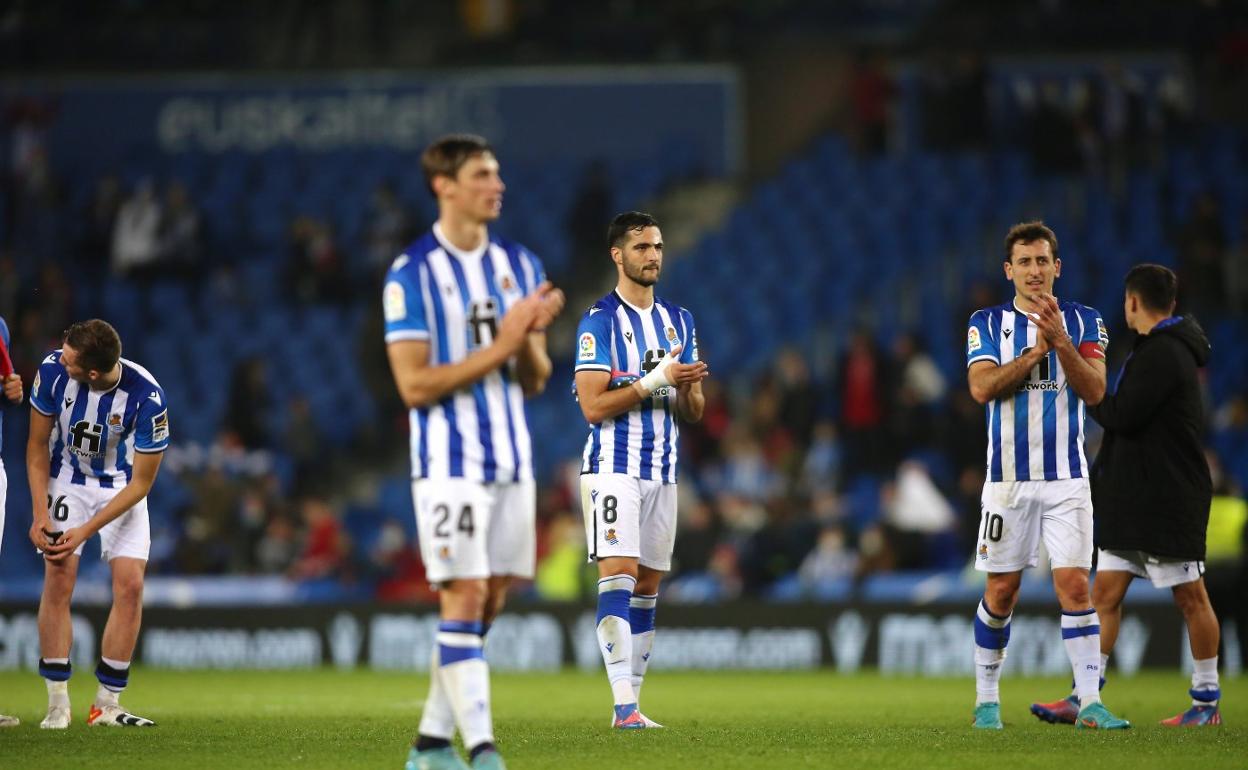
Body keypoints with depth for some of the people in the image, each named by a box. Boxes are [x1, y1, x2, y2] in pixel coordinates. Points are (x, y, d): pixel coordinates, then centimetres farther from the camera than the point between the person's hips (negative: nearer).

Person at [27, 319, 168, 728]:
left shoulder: (147, 396, -29)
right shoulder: (53, 369, -24)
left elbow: (141, 482, -18)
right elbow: (38, 445, -9)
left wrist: (86, 530, -22)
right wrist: (40, 514, -17)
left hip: (122, 490, 0)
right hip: (67, 482, 0)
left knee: (130, 584, -11)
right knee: (59, 577, -15)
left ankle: (107, 705, -1)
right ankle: (57, 704, -10)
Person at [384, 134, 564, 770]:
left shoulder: (519, 265, 10)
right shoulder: (411, 274, -8)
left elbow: (534, 381, 9)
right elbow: (414, 385, -14)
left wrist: (532, 339, -13)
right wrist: (500, 348, -19)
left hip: (511, 460, 6)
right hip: (448, 462, -6)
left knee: (489, 602, 7)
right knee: (465, 598, -11)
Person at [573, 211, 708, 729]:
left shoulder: (678, 321, 14)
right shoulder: (600, 320, -6)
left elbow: (694, 413, 14)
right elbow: (593, 405, -14)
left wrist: (689, 387, -9)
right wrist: (657, 380, -19)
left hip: (662, 470, 7)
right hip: (613, 467, -7)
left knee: (648, 586, 5)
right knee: (619, 574, -15)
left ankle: (631, 700, 8)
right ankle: (624, 705, -21)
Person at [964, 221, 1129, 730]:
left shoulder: (1083, 322, 6)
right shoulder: (988, 323, 5)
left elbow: (1094, 391, -7)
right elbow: (982, 387, -11)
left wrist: (1060, 339, -20)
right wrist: (1038, 349, -16)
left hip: (1067, 478, 0)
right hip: (1009, 478, 0)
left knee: (1074, 587, -9)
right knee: (1001, 592, 5)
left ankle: (1090, 702, -10)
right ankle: (987, 698, 18)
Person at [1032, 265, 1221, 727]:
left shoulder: (1163, 354, -16)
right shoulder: (1155, 350, 16)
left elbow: (1123, 416, -21)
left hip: (1170, 504, -10)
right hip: (1133, 501, 10)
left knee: (1190, 597, 0)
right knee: (1105, 593, 4)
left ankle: (1207, 701, 7)